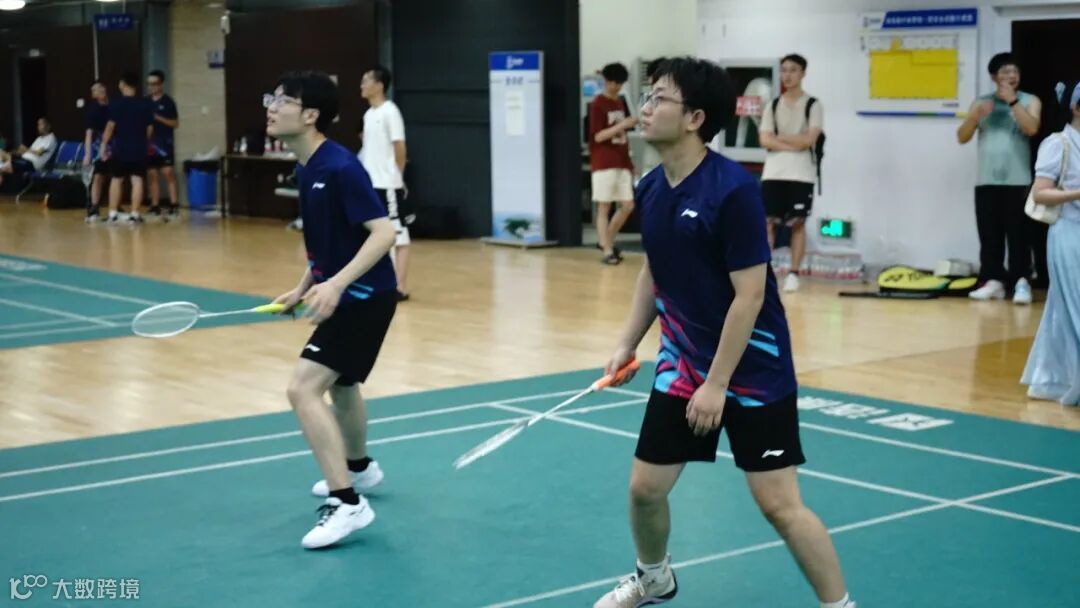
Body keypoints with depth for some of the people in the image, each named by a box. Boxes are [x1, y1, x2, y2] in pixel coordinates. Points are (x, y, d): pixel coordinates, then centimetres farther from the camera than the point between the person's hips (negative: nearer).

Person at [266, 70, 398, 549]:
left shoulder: (340, 167, -23)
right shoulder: (306, 169, 6)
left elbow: (384, 233, -28)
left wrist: (335, 283, -35)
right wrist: (304, 287, 12)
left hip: (364, 295, -10)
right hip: (344, 293, 10)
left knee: (303, 388, -18)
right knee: (340, 383, 29)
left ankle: (347, 503, -16)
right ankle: (359, 468, 54)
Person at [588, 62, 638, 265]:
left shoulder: (621, 102, 14)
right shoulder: (597, 104, -8)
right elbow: (598, 136, -14)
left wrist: (629, 161, 19)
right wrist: (623, 125, -24)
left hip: (622, 163, 7)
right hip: (604, 164, -7)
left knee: (628, 205, 4)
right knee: (604, 207, -3)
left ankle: (606, 242, 20)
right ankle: (607, 251, -2)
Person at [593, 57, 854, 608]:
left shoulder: (733, 189, -22)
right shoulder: (650, 189, 1)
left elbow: (749, 295, -21)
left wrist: (717, 384, -20)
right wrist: (628, 341, 10)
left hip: (753, 368, -7)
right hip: (681, 364, 7)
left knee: (778, 502, -6)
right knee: (645, 486, 10)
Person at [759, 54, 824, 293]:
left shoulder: (813, 105, 2)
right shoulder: (772, 106, 11)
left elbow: (809, 140, -10)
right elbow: (765, 140, 0)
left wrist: (780, 137, -4)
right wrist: (792, 145, -11)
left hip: (801, 174, -3)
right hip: (773, 172, 3)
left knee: (798, 223, 0)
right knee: (768, 221, -1)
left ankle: (794, 274, 4)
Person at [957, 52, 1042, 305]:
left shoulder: (1029, 101, 5)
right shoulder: (981, 103, 12)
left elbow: (1032, 128, -13)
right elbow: (962, 137, 6)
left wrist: (1012, 101, -16)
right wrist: (975, 116, -12)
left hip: (1018, 181, -3)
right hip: (986, 181, 3)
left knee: (1018, 234, -7)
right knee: (989, 234, 1)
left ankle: (1021, 282, -7)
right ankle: (993, 280, 5)